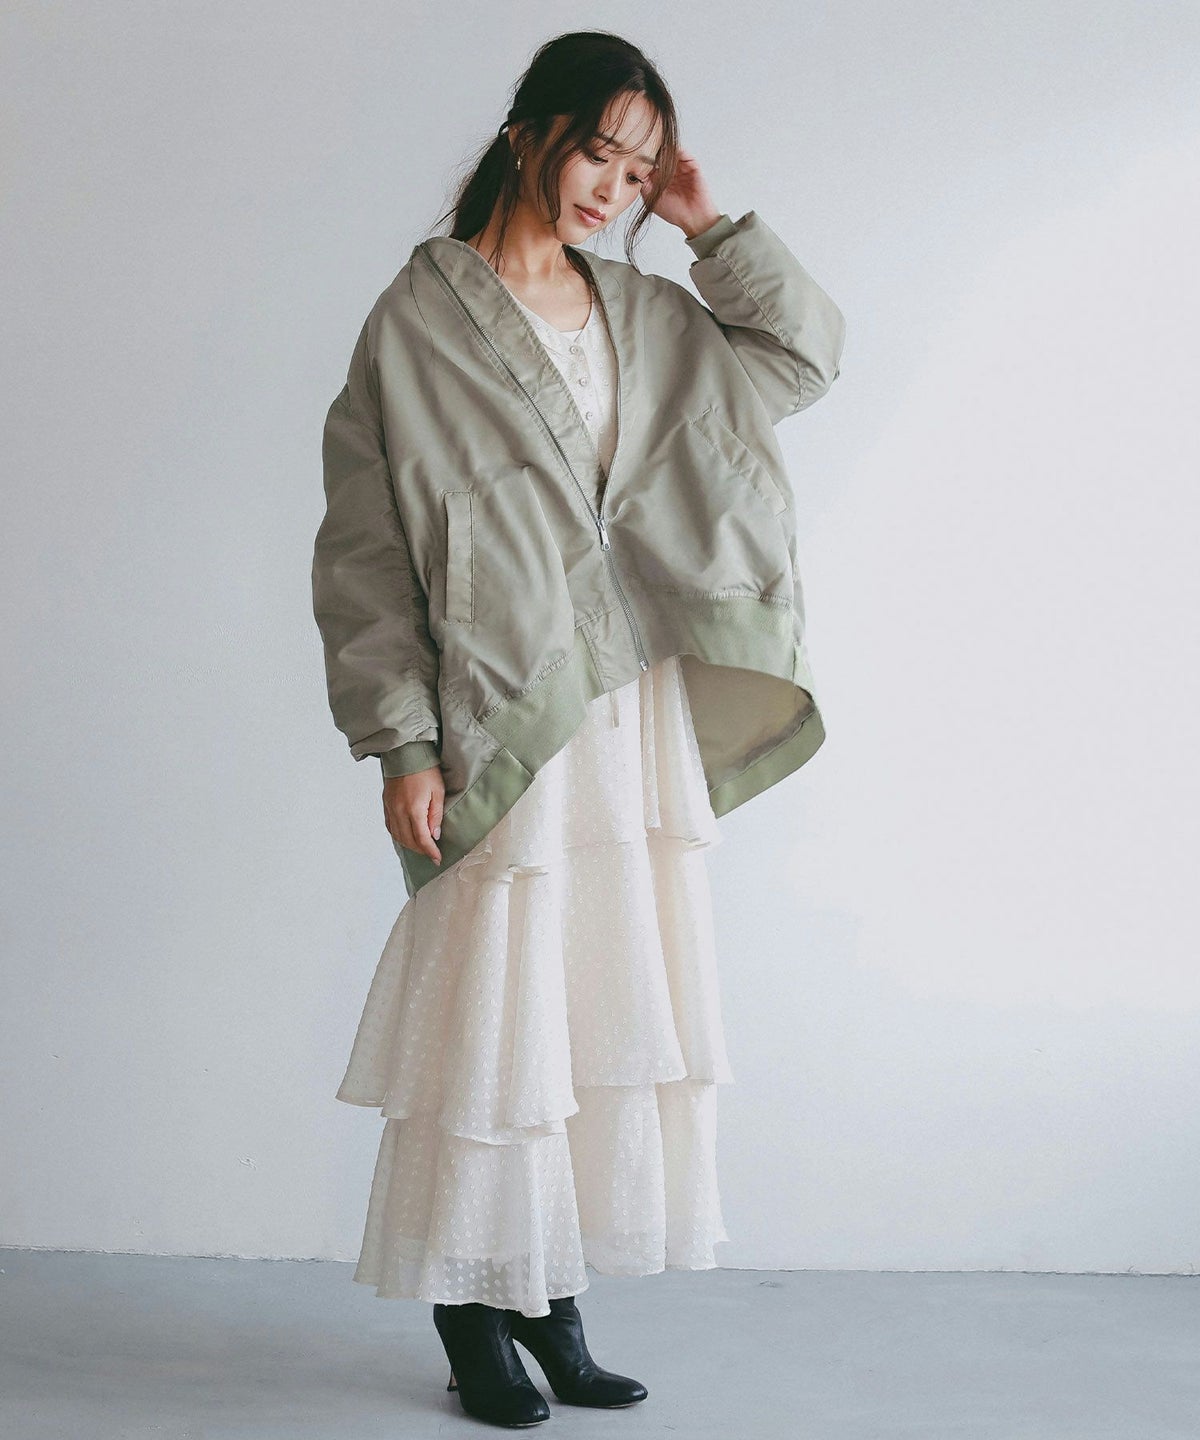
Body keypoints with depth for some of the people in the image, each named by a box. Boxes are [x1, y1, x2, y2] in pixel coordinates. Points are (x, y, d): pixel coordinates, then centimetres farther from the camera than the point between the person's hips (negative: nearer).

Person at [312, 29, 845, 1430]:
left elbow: (807, 349, 21)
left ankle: (553, 1304, 18)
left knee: (612, 1004, 7)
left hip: (638, 711, 6)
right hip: (500, 721, -6)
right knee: (493, 1010, -1)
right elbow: (363, 543, -6)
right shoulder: (424, 315, -3)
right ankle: (473, 1315, 13)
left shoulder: (640, 312, 14)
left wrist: (709, 226, 9)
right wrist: (401, 743, -12)